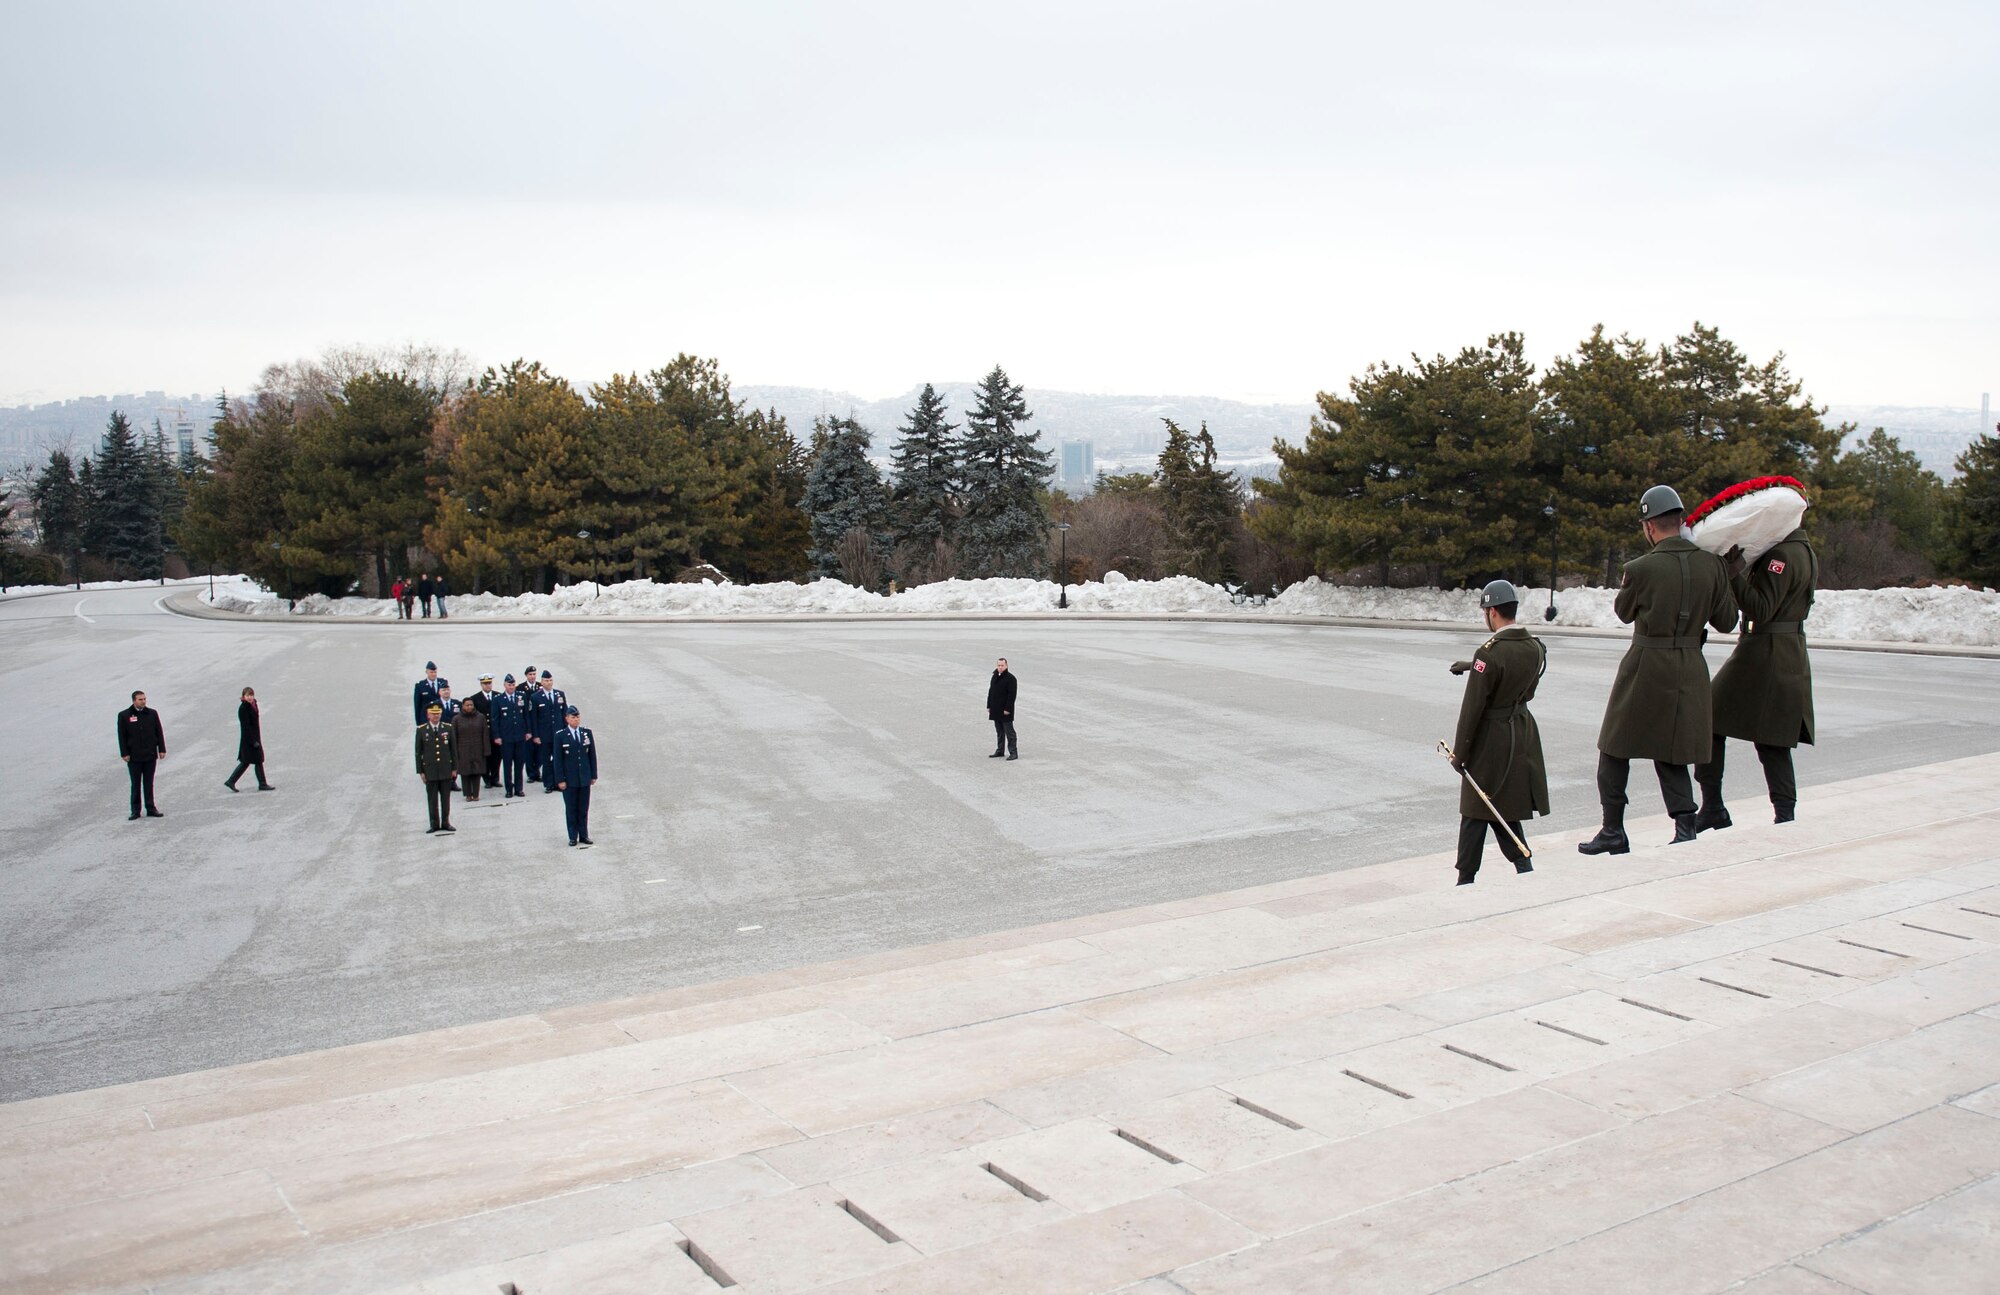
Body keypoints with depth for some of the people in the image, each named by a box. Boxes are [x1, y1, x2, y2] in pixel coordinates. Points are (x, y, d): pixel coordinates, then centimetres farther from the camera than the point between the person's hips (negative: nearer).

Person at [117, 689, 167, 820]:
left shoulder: (152, 714, 5)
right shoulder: (124, 715, -2)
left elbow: (159, 732, 8)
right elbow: (122, 736, -1)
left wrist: (162, 749, 3)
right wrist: (124, 754, -6)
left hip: (150, 755, 2)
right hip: (134, 757, -2)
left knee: (149, 783, 8)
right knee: (136, 784, 4)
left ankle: (151, 809, 12)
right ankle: (135, 811, 9)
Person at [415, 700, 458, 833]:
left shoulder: (448, 728, 4)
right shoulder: (421, 730, 0)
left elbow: (454, 749, 7)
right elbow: (418, 752, 1)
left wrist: (455, 768, 3)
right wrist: (420, 771, -2)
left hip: (446, 770, 1)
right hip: (430, 771, -1)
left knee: (446, 798, 6)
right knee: (432, 799, 4)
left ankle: (446, 823, 15)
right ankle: (434, 824, 11)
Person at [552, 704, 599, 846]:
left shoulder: (587, 733, 4)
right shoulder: (560, 736, -5)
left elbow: (592, 755, 7)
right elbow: (557, 759, -5)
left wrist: (593, 775, 5)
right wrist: (560, 780, -9)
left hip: (585, 779, 3)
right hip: (569, 780, -3)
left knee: (584, 809, 8)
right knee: (571, 809, 4)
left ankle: (584, 835, 16)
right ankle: (573, 837, 12)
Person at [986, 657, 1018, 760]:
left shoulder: (1010, 678, -12)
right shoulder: (994, 677, 13)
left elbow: (1012, 695, -16)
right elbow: (990, 692, 19)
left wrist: (1007, 709, -20)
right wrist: (989, 706, 13)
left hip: (1005, 711, -8)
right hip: (996, 710, 8)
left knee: (1009, 732, -5)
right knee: (999, 731, 14)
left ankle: (1013, 753, -4)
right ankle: (1000, 751, 22)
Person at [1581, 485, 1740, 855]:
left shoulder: (1641, 568, -14)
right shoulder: (1712, 565, -3)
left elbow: (1623, 612, 4)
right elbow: (1726, 621, 5)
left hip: (1645, 666, -4)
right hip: (1690, 669, 4)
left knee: (1615, 749, 11)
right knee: (1671, 754, 14)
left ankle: (1613, 831, 14)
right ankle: (1685, 828, 3)